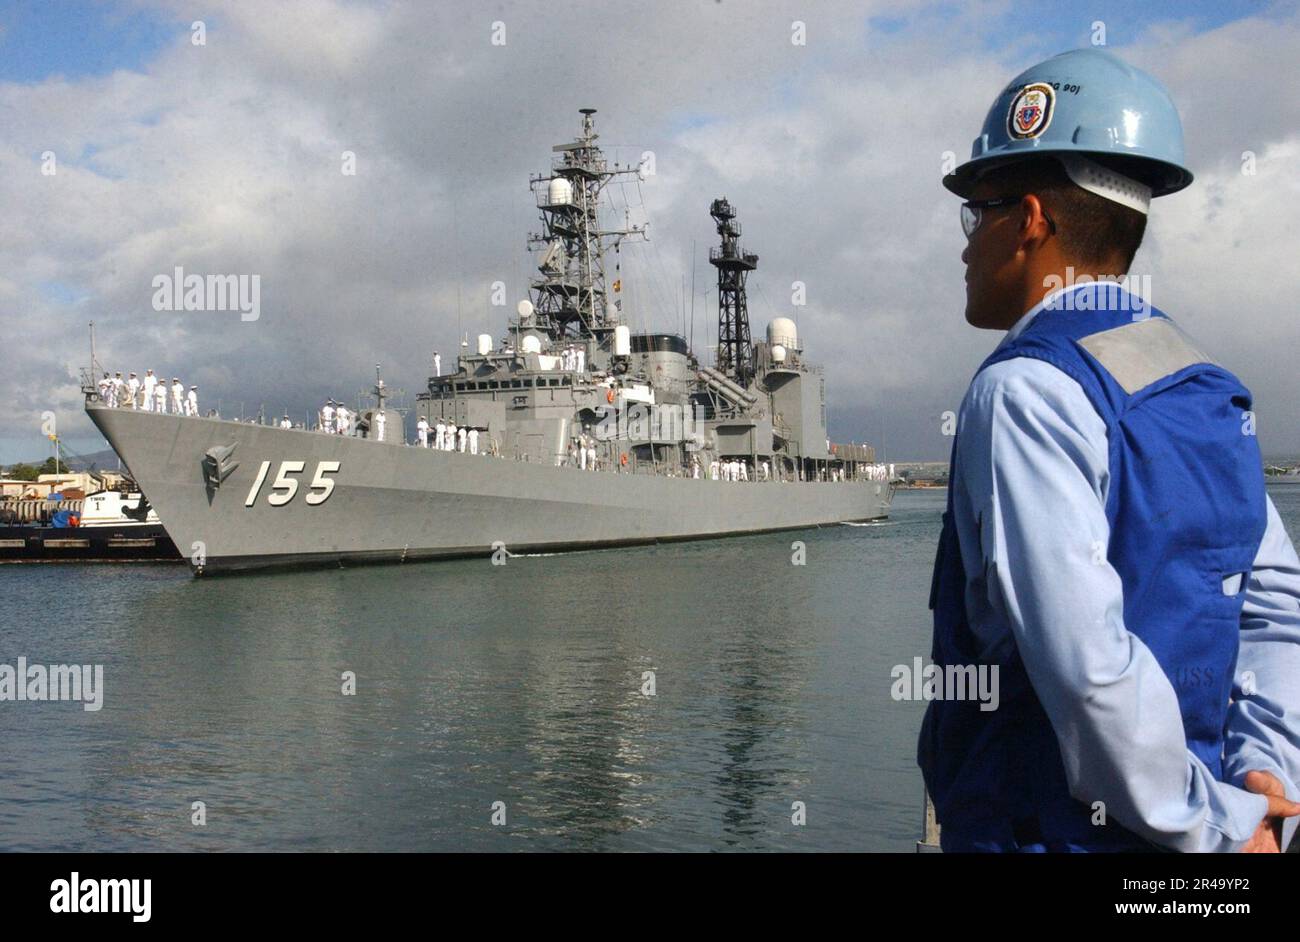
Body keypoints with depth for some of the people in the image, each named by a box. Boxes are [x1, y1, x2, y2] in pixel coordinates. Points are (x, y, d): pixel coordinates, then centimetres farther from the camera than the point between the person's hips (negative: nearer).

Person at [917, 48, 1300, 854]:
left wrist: (1215, 822, -16)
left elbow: (1087, 659, -27)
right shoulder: (1208, 389, 7)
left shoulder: (1023, 394, -20)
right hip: (1165, 820, 8)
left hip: (1046, 825, -7)